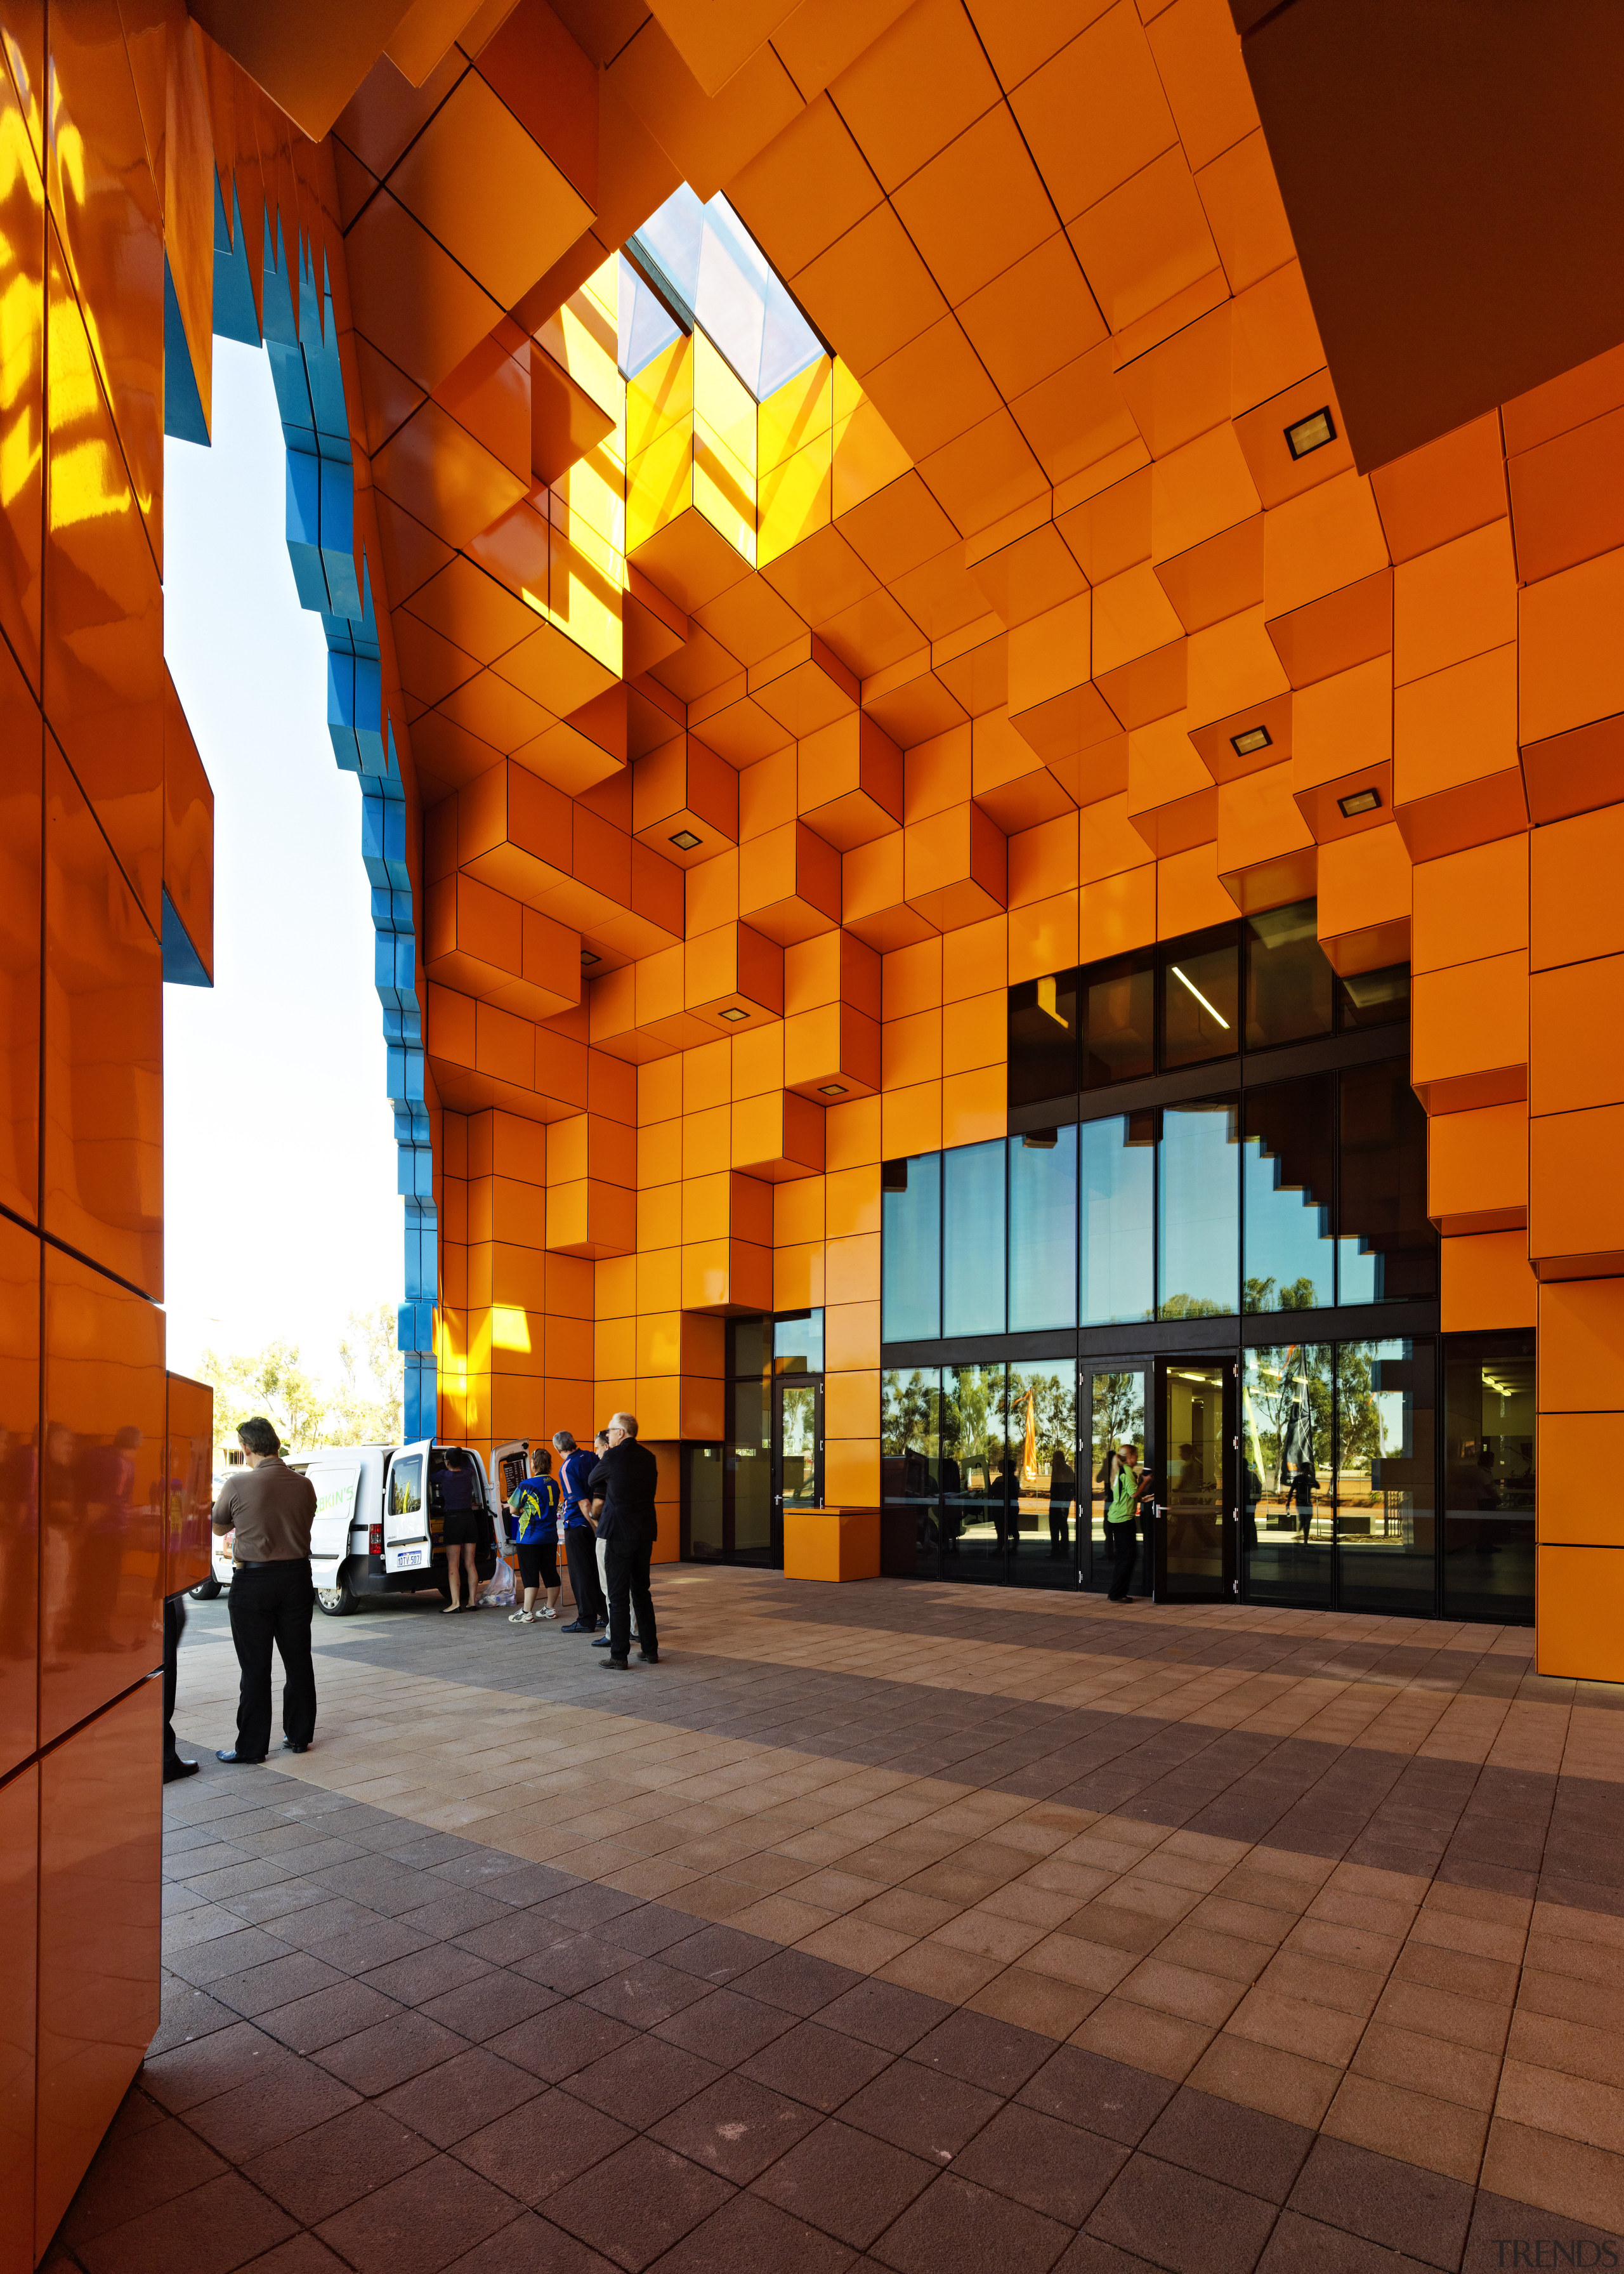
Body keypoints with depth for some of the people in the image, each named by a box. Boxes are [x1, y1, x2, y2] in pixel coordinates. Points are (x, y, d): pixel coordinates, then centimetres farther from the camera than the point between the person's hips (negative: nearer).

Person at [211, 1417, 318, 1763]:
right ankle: (299, 1736, 24)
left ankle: (252, 1746, 12)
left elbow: (219, 1527, 4)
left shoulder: (237, 1485, -13)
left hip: (253, 1581, -4)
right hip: (296, 1577, 4)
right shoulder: (304, 1485, -3)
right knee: (298, 1661, 14)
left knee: (255, 1667, 5)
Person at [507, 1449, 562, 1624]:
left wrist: (521, 1512, 15)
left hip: (530, 1537, -6)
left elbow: (513, 1509, -7)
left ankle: (526, 1613, -1)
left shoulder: (527, 1485, -14)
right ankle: (550, 1609, 21)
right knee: (550, 1573, 12)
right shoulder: (554, 1484, 5)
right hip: (550, 1536, 6)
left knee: (530, 1576, -3)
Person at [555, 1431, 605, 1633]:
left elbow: (584, 1504, -22)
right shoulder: (592, 1457, 2)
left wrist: (597, 1528, -16)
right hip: (596, 1523, 7)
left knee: (581, 1573, 1)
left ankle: (586, 1621, 4)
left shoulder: (567, 1469, -18)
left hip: (577, 1526, -7)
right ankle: (606, 1614, 20)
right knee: (597, 1570, 15)